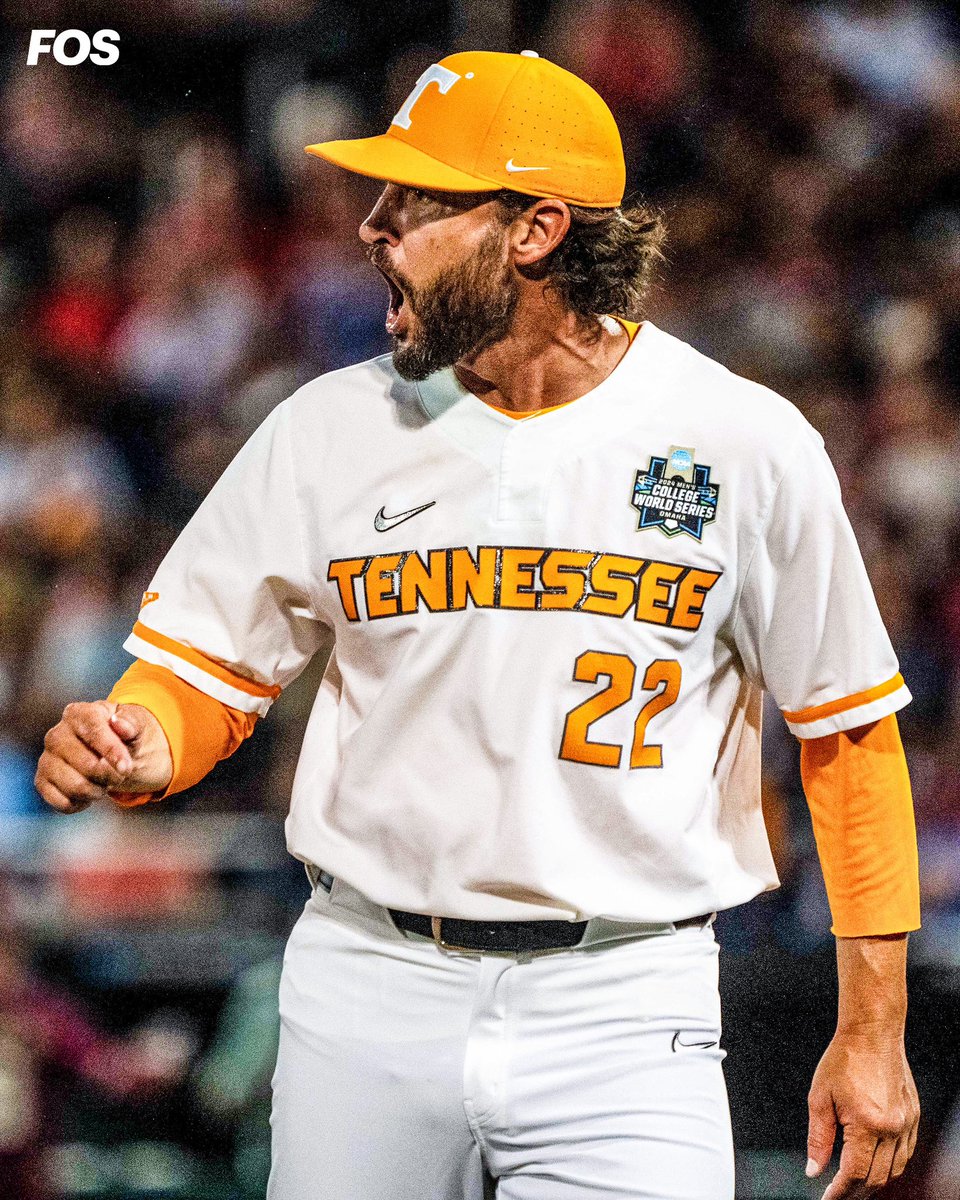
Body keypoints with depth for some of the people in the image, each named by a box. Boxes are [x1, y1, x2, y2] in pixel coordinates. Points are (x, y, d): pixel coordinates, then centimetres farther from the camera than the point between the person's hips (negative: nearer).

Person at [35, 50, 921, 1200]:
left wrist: (871, 1028, 2)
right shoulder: (332, 429, 3)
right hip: (367, 1000, 2)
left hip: (622, 1016, -2)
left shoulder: (749, 446, -3)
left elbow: (849, 729, 4)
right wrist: (139, 743, -17)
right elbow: (204, 671, 8)